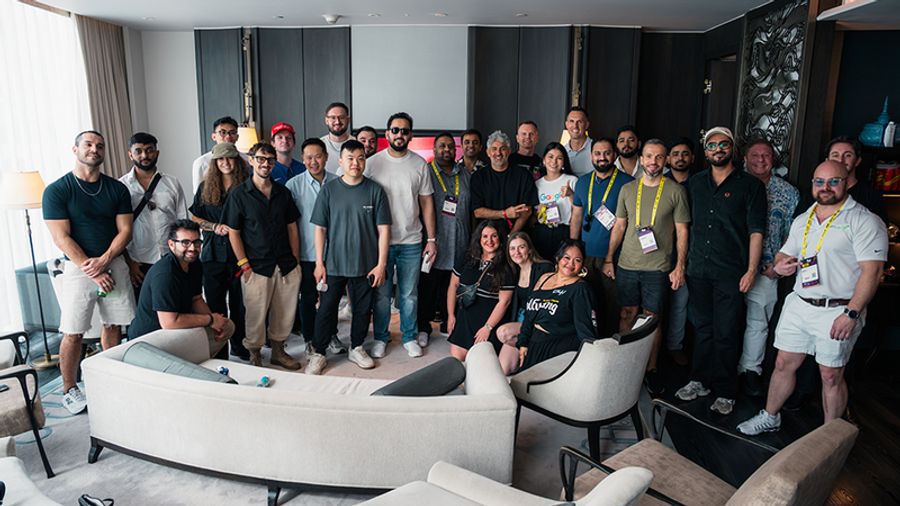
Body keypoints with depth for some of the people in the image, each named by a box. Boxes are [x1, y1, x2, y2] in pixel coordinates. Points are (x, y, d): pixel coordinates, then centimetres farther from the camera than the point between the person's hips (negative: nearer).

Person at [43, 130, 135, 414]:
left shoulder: (117, 189, 6)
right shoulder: (57, 190, -4)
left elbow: (125, 230, 2)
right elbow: (62, 238, -9)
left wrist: (103, 260, -13)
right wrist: (93, 271, -14)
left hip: (114, 264, 3)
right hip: (78, 268, -3)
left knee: (114, 325, 10)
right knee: (73, 333, 0)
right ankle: (69, 389, 16)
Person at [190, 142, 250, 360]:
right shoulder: (205, 187, 8)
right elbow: (194, 219, 10)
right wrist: (215, 227, -7)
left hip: (239, 253, -1)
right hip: (213, 253, 1)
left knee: (239, 302, 7)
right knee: (215, 303, 6)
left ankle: (239, 346, 22)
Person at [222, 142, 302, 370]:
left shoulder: (283, 192, 9)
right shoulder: (239, 194, -2)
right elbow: (233, 233, -3)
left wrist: (296, 260, 6)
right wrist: (244, 265, -8)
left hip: (286, 265, 4)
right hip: (256, 267, -4)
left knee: (285, 313, 11)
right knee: (255, 315, 4)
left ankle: (278, 351, 29)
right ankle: (254, 356, 24)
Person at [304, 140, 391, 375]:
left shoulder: (375, 190, -2)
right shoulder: (329, 189, -1)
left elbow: (383, 229, -2)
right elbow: (320, 228, 1)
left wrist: (381, 263, -6)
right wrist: (319, 263, -3)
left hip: (366, 265, 1)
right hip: (334, 264, 0)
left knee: (363, 309, 12)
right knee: (326, 310, 6)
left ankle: (356, 348, 33)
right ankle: (317, 353, 22)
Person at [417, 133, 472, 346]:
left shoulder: (465, 175, 15)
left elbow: (473, 208, 17)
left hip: (459, 244, 4)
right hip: (433, 243, -4)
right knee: (427, 286, 1)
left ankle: (448, 323, 25)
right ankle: (423, 327, 13)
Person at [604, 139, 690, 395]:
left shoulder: (676, 191, -1)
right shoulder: (627, 189, 7)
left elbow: (682, 231, 0)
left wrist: (679, 267, -5)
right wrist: (608, 259, 7)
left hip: (658, 268, -2)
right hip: (626, 265, 2)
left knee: (652, 318, 4)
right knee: (627, 314, 9)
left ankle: (651, 369, 19)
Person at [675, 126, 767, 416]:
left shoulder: (750, 185, 0)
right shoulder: (695, 184, 12)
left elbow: (756, 231, -4)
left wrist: (752, 270, -10)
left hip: (731, 273, -4)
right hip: (698, 270, 4)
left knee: (726, 334, 1)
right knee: (702, 329, 12)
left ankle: (725, 392, 14)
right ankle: (700, 381, 26)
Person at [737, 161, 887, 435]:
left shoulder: (865, 221, -8)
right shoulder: (802, 220, 13)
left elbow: (872, 271, -15)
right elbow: (785, 253, 22)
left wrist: (852, 313, -22)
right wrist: (780, 265, -3)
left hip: (838, 310, -5)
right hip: (798, 305, 6)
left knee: (831, 376, 5)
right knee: (783, 363, 12)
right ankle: (770, 417, 28)